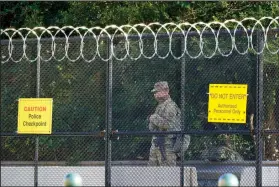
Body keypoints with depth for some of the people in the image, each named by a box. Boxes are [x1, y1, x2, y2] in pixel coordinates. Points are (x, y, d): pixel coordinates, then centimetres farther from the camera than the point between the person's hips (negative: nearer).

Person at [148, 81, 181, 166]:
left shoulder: (170, 106, -12)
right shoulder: (160, 105, 20)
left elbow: (167, 124, -24)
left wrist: (154, 118, -12)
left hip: (166, 144, -10)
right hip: (156, 143, 10)